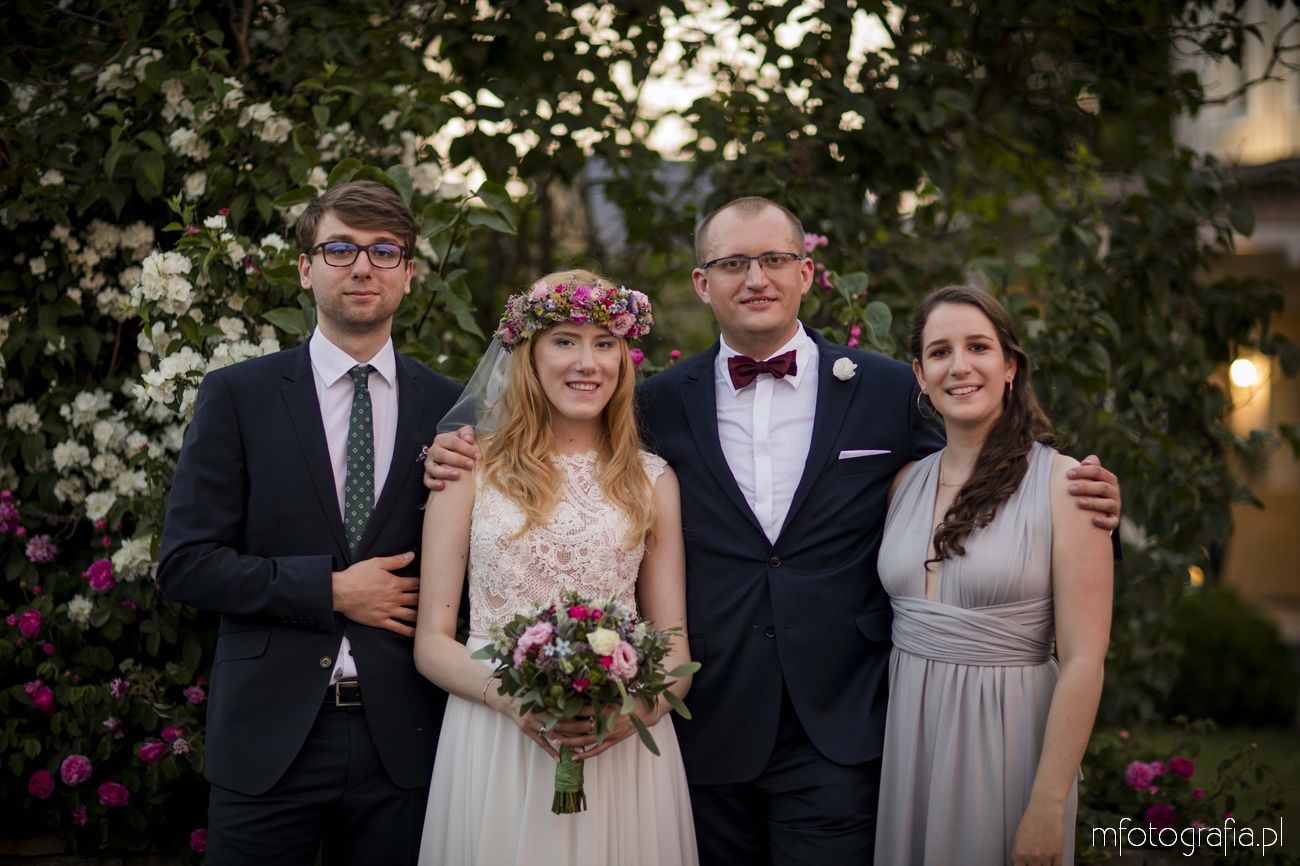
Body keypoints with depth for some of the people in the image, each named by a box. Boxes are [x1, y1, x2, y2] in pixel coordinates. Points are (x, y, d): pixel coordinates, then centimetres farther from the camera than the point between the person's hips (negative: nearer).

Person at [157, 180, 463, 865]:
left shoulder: (448, 408, 6)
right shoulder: (236, 396, 1)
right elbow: (184, 564, -5)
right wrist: (331, 590, -12)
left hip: (400, 737, 2)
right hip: (269, 736, -1)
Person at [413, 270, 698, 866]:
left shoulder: (653, 481, 9)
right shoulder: (470, 470, 3)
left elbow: (674, 646, 9)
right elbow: (431, 641, 2)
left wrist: (638, 709, -12)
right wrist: (514, 699, -17)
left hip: (622, 753, 2)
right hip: (493, 745, -1)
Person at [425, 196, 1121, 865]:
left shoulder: (888, 391, 2)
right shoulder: (660, 403, 4)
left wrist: (1078, 501, -9)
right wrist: (466, 462, -6)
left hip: (838, 736, -1)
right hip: (705, 734, 1)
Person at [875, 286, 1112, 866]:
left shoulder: (1063, 482, -9)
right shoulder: (906, 481, 5)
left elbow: (1083, 660, -13)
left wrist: (1048, 808, -16)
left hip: (1007, 736, -4)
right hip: (905, 734, 4)